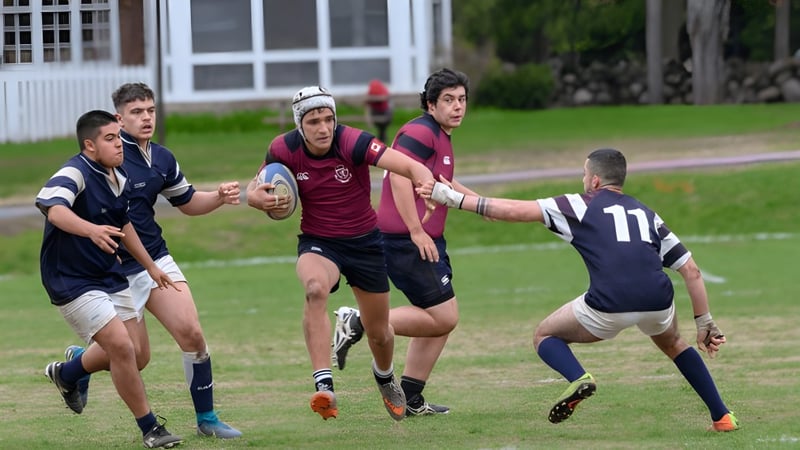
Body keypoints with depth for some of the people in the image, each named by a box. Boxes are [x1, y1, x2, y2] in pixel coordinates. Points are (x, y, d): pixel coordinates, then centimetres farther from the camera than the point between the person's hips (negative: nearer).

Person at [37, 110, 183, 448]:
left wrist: (150, 267, 29)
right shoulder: (74, 174, -21)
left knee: (132, 353, 12)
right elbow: (55, 210, -42)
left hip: (110, 277, 9)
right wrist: (92, 230, -59)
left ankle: (65, 374, 40)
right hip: (73, 282, -9)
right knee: (121, 347, -18)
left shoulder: (120, 179, 6)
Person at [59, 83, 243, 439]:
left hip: (156, 259, 6)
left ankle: (206, 418, 4)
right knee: (136, 356, -1)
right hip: (115, 271, -6)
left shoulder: (162, 159, 6)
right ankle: (75, 362, 30)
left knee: (191, 333, -8)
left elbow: (187, 202, 21)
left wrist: (219, 197, 1)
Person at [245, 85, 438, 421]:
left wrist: (427, 182, -57)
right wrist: (258, 198, -22)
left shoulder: (352, 142, -24)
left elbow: (411, 167, -34)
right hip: (317, 242, 0)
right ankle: (324, 387, -39)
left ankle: (385, 378, 49)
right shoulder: (284, 150, -15)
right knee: (315, 288, -36)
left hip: (364, 241, 0)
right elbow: (255, 189, 3)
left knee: (379, 333, 12)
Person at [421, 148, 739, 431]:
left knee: (545, 336, 21)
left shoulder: (580, 206, 16)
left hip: (609, 306, -4)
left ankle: (578, 378, -9)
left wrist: (454, 198, 17)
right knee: (673, 344, 37)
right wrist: (705, 323, 30)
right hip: (657, 301, 4)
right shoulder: (646, 214, 27)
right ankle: (722, 416, 28)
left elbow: (515, 211, 10)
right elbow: (691, 271, 23)